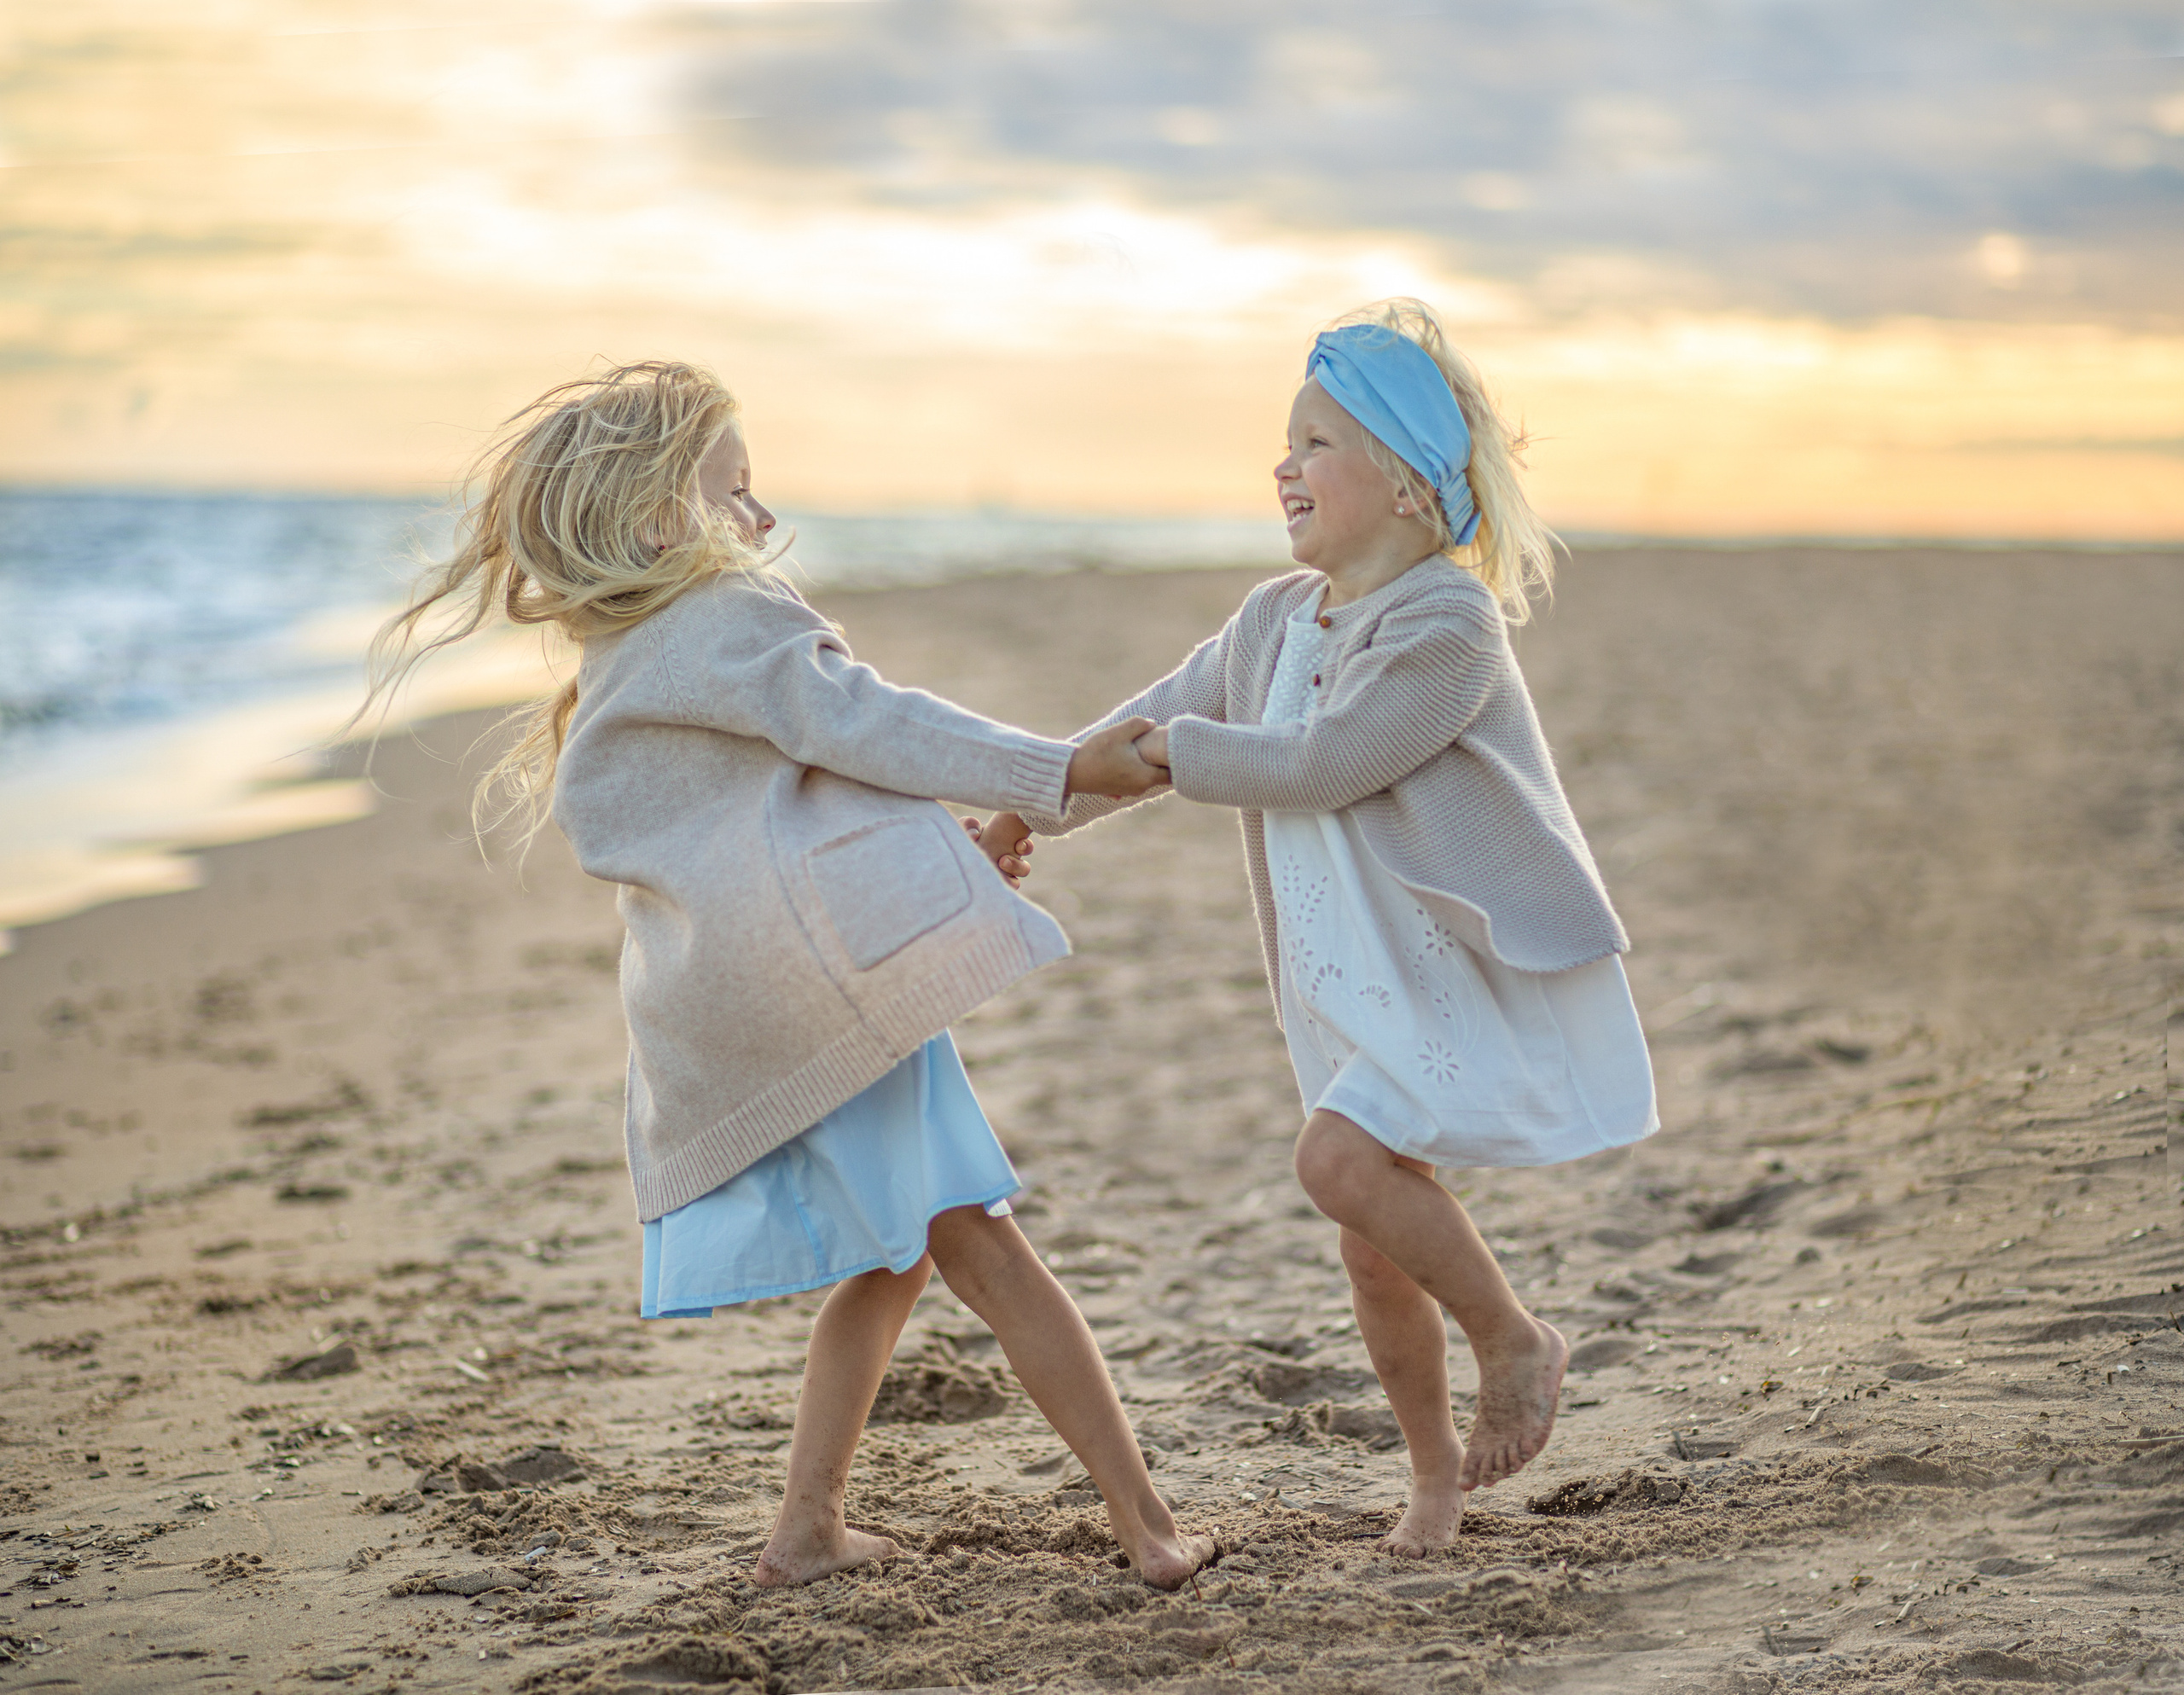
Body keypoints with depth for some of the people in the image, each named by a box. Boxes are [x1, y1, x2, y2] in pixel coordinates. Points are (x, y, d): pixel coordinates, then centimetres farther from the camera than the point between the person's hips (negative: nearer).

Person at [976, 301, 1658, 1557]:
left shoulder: (1450, 626, -18)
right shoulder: (1278, 619, 8)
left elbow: (1320, 764, -22)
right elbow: (1162, 718, 16)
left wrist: (1168, 749, -13)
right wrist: (1035, 807, 6)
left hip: (1488, 972, -8)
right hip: (1367, 987, 8)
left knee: (1343, 1159, -25)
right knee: (1375, 1251, 9)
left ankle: (1516, 1340, -2)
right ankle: (1436, 1472, 29)